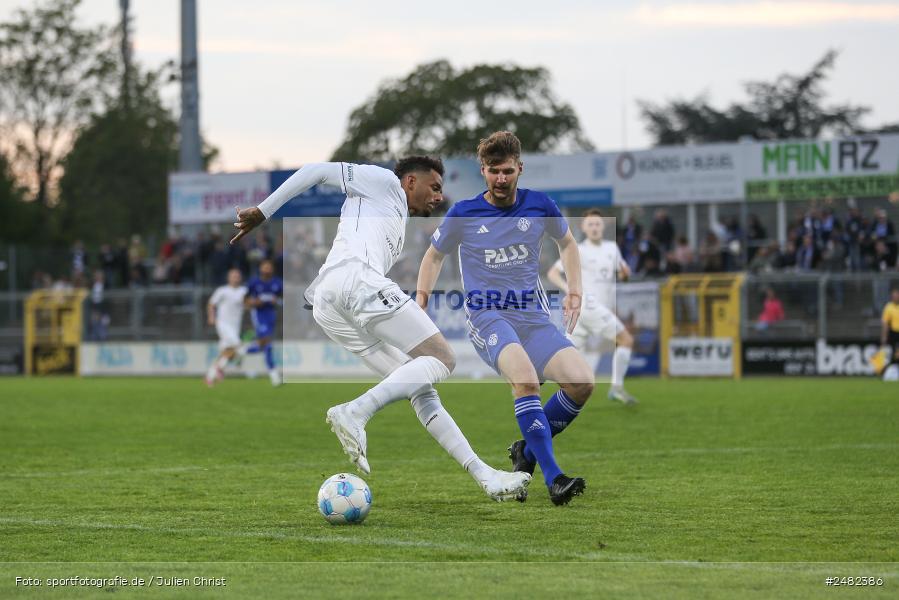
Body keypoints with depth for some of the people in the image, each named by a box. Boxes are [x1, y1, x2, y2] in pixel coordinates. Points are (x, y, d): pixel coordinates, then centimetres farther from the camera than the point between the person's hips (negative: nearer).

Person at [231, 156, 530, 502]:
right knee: (442, 359, -12)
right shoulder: (385, 182, 17)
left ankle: (484, 475, -2)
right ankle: (354, 414, -29)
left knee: (422, 389, 6)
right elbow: (318, 171, 8)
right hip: (354, 278, -9)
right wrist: (263, 212, 4)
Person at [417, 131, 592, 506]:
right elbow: (434, 256, 18)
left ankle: (527, 452, 4)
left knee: (582, 382, -20)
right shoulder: (463, 214, 1)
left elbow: (567, 243, 25)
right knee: (524, 375, -35)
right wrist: (420, 303, 8)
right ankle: (553, 477, -36)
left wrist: (574, 292, 13)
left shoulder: (540, 206, 6)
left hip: (533, 316, 4)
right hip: (486, 316, -3)